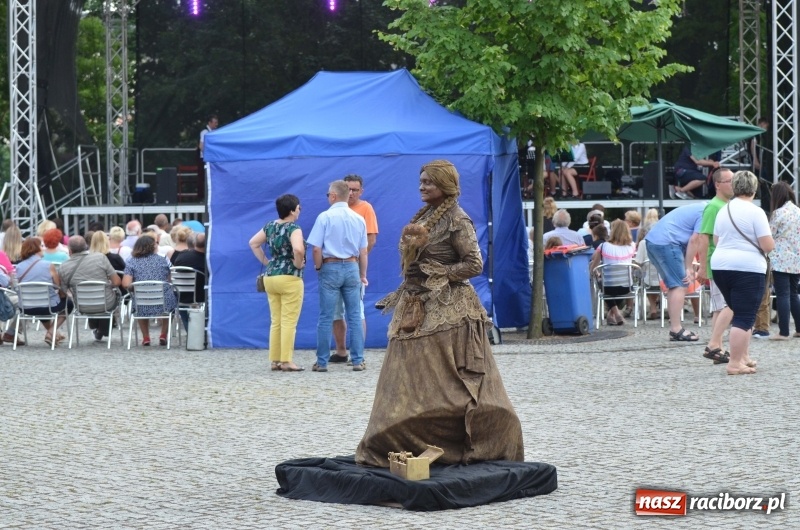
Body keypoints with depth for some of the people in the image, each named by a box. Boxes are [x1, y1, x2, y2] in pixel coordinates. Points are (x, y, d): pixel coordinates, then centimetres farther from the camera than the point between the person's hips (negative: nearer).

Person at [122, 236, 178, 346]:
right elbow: (169, 280, 12)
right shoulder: (162, 260, 6)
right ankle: (163, 336, 34)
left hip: (143, 307, 0)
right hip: (164, 304, 0)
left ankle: (146, 338, 34)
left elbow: (126, 284, -10)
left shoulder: (131, 262, 0)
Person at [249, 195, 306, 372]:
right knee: (288, 322, -3)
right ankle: (286, 361, -3)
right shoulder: (293, 229, -14)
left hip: (270, 277, 7)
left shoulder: (270, 226, 8)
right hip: (290, 279, -7)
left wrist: (265, 262, 12)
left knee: (275, 322, 12)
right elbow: (298, 249, -31)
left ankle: (275, 360, 13)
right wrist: (298, 264, -13)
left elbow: (253, 243, 15)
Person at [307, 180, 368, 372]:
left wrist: (318, 268, 5)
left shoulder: (325, 217, -8)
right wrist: (362, 275, 17)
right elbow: (363, 251, 7)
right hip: (352, 268, 3)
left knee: (326, 318, 3)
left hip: (330, 267, -3)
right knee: (354, 316, 7)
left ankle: (322, 362, 6)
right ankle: (358, 360, 6)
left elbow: (316, 249, -12)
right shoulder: (359, 219, 3)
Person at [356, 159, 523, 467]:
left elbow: (474, 264, -14)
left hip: (447, 311, -8)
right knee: (411, 379, 5)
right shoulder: (423, 218, 15)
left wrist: (434, 274, -15)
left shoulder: (457, 221, -9)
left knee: (446, 382, -6)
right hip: (417, 308, 8)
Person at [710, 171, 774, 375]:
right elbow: (768, 246, -12)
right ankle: (735, 364, -8)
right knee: (744, 318, -4)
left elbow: (716, 241, 19)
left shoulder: (723, 210, 11)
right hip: (748, 269, -7)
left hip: (720, 266, 7)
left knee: (740, 314, 19)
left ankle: (743, 357, 22)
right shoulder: (755, 212, -9)